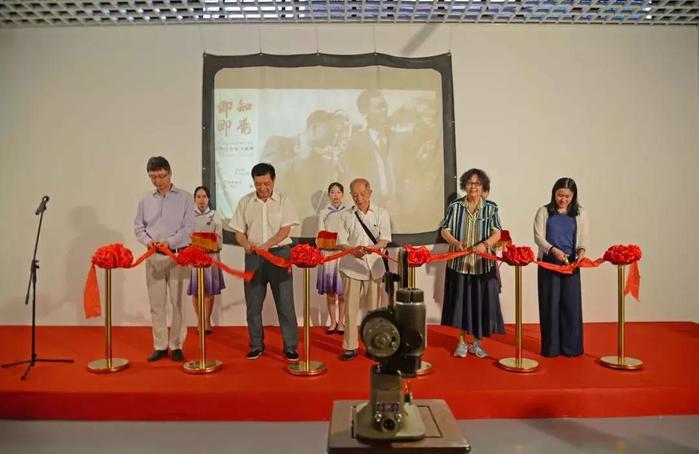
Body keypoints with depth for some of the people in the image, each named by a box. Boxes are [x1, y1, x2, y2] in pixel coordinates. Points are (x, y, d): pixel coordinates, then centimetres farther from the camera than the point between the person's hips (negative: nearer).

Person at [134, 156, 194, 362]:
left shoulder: (185, 197, 0)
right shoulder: (145, 200, 10)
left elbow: (189, 227, -6)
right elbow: (138, 227, 12)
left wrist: (169, 241, -19)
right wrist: (147, 240, -8)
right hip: (153, 257, 3)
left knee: (178, 302, -1)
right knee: (156, 303, 6)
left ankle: (176, 345, 9)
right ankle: (160, 346, 15)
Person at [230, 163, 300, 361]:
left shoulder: (283, 200, -2)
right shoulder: (245, 202, 5)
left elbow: (285, 230, -8)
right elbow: (239, 232, 5)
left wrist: (266, 246, -22)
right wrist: (246, 244, -17)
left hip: (279, 253, -2)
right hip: (253, 256, 3)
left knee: (285, 303, 1)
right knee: (253, 303, 8)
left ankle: (290, 347, 11)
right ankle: (256, 345, 23)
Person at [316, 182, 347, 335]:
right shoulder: (323, 213, 7)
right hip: (328, 254, 1)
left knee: (342, 291, 0)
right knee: (330, 291, 5)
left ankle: (341, 322, 11)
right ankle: (333, 322, 16)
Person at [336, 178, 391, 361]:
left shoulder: (381, 213, 4)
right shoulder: (347, 216, 4)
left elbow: (385, 240, -4)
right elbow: (341, 242, 1)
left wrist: (373, 248, -25)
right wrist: (353, 250, -20)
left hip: (374, 266, 0)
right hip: (351, 267, 0)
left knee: (373, 308, 7)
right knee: (350, 308, 1)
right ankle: (350, 346, 11)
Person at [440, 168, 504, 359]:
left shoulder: (491, 208, 2)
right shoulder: (455, 206, 2)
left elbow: (497, 234, -5)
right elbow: (444, 230, 1)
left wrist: (484, 245, -26)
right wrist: (456, 242, -19)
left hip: (483, 264, 0)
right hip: (459, 263, 0)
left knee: (481, 302, 4)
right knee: (460, 301, 6)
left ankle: (477, 342, 21)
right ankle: (462, 341, 21)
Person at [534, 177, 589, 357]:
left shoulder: (579, 214, 8)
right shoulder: (544, 212, 2)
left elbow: (583, 238, 4)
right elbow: (538, 237, -5)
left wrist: (581, 251, -18)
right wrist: (553, 250, -22)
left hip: (571, 264, 1)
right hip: (548, 263, -1)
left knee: (571, 304, 1)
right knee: (550, 303, 2)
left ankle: (571, 346, 14)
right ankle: (551, 347, 11)